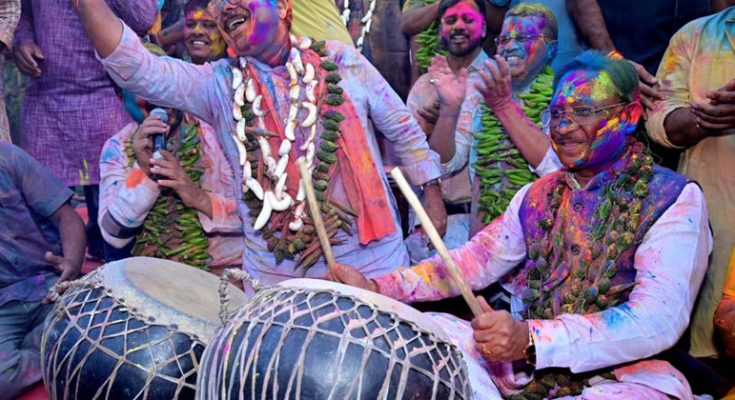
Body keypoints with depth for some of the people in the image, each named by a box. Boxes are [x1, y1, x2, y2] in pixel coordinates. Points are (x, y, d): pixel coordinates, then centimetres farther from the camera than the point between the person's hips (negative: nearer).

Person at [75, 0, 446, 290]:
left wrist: (432, 195, 7)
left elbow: (402, 129, 7)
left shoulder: (343, 61, 0)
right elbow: (137, 69, -14)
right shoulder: (217, 85, 0)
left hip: (371, 258, 0)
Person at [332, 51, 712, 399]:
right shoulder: (538, 194, 10)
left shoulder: (675, 200, -9)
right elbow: (475, 259, 6)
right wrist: (379, 287, -9)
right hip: (527, 365, 4)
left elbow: (659, 319, -22)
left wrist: (532, 338, -36)